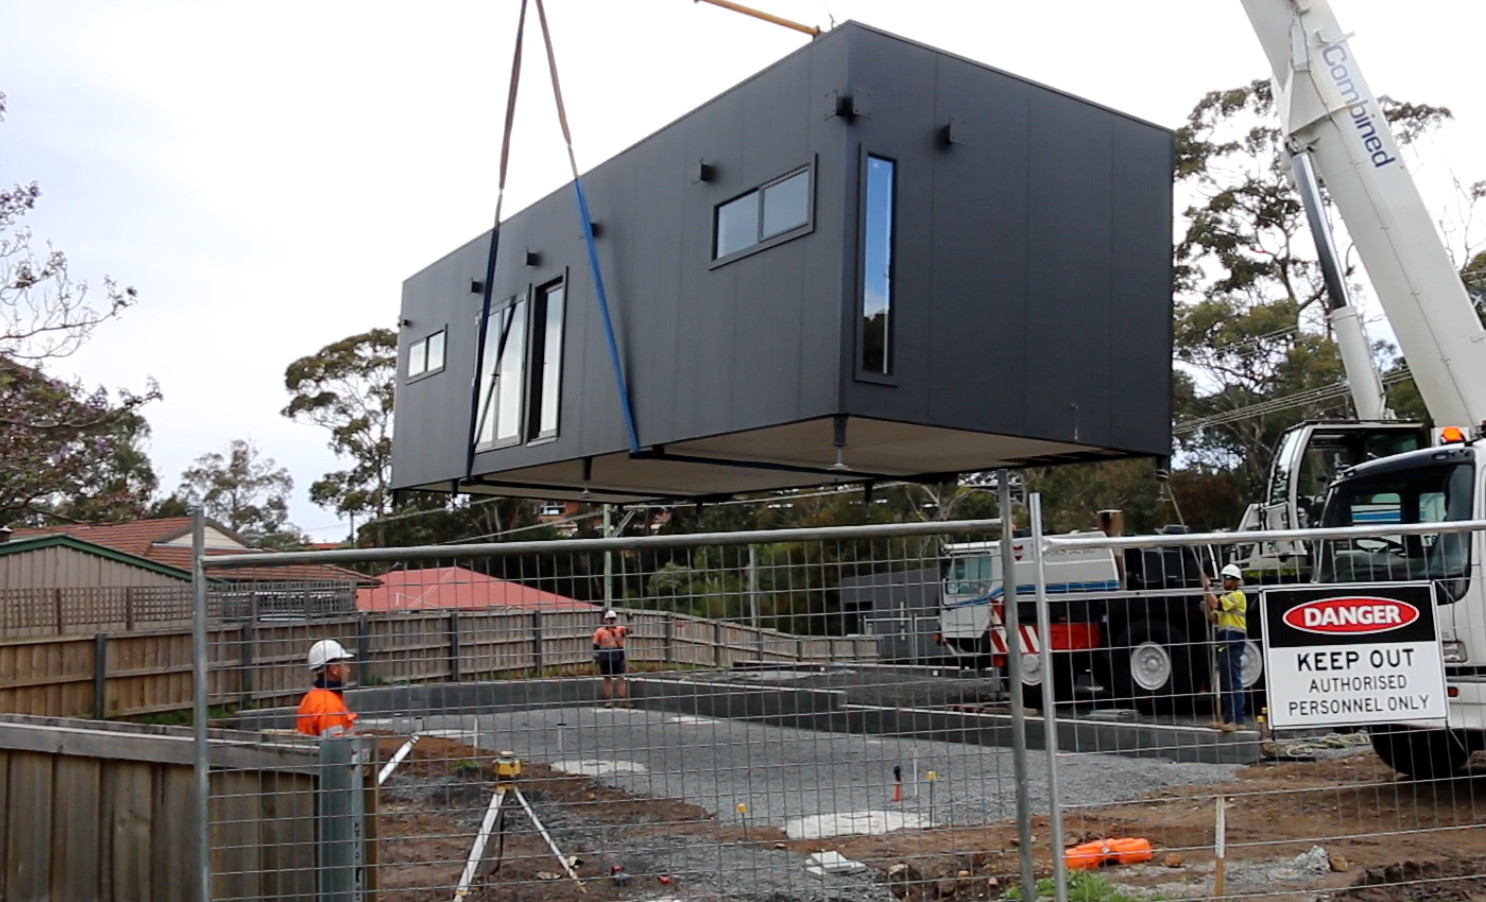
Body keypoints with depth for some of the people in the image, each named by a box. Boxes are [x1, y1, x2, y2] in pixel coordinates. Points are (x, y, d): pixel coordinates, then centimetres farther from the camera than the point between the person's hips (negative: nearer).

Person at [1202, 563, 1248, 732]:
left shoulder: (1238, 595, -7)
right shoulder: (1224, 597, 22)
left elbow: (1216, 604, -21)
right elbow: (1214, 618, 15)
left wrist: (1208, 588, -10)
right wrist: (1206, 595, 3)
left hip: (1233, 642, -10)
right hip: (1224, 642, 10)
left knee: (1234, 682, -10)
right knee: (1225, 682, 11)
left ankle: (1237, 720, -11)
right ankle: (1227, 718, 17)